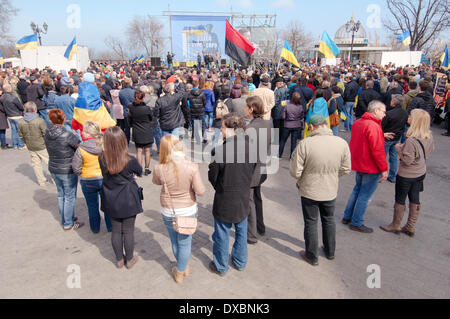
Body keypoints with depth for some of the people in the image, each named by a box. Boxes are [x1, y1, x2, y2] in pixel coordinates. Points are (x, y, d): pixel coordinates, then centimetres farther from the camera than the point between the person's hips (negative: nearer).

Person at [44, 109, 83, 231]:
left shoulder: (47, 135, -6)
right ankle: (68, 224, 21)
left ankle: (65, 220, 37)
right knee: (69, 197, 9)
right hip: (67, 171, -6)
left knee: (61, 195, 21)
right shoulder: (68, 135, -24)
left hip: (53, 169, 6)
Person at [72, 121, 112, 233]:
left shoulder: (81, 149, -17)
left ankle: (95, 228, 31)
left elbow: (76, 168, -11)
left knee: (92, 206, 17)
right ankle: (110, 226, 30)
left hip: (88, 181, -1)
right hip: (105, 179, 2)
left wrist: (81, 174, 9)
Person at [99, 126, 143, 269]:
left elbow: (104, 174, 3)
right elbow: (139, 172, -2)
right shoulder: (130, 161, -23)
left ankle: (119, 260, 36)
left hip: (111, 202, 3)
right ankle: (129, 260, 32)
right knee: (128, 231, 14)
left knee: (116, 231, 19)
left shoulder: (102, 159, -15)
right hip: (128, 201, -3)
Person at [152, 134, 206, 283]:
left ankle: (183, 266, 46)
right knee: (185, 242, 18)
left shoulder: (160, 169, -19)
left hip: (168, 212, 1)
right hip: (188, 211, -1)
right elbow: (200, 191, -17)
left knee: (174, 241, 24)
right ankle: (180, 271, 35)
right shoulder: (192, 167, -23)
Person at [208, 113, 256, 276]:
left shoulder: (219, 151, -25)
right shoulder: (251, 147, -11)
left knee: (222, 235, 15)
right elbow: (252, 171, 2)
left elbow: (212, 177, -12)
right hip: (244, 197, 4)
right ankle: (240, 262, 42)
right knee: (241, 232, 24)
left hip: (224, 200, -4)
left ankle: (221, 267, 34)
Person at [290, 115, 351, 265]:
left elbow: (295, 172, -19)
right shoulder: (342, 143, -12)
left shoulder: (305, 144, -23)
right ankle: (330, 252, 42)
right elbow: (345, 169, -2)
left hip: (309, 191, -3)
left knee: (311, 222, 15)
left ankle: (312, 256, 30)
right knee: (329, 220, 25)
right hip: (331, 191, 4)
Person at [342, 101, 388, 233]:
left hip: (358, 164, 9)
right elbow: (377, 151, -24)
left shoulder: (357, 123, 6)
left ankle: (347, 217, 31)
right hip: (371, 168, -9)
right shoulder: (373, 126, -23)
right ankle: (356, 223, 15)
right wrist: (384, 169, -16)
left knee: (357, 190, 23)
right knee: (365, 195, 4)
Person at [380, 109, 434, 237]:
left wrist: (399, 148, -12)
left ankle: (396, 225, 25)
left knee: (400, 200, 10)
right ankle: (410, 227, 28)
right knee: (415, 199, 16)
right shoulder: (429, 136, -4)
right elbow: (429, 152, 10)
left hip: (406, 175, -7)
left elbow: (407, 160, -24)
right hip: (421, 173, 7)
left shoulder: (411, 140, -29)